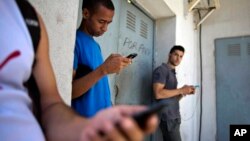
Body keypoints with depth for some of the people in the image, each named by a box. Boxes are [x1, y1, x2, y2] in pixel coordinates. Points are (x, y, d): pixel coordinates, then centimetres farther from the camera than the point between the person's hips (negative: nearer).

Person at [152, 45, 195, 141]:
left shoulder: (172, 73, 20)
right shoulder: (161, 70, -7)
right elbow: (158, 94, -20)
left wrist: (184, 92, 3)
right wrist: (181, 90, -14)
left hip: (174, 117, 8)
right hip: (167, 117, -8)